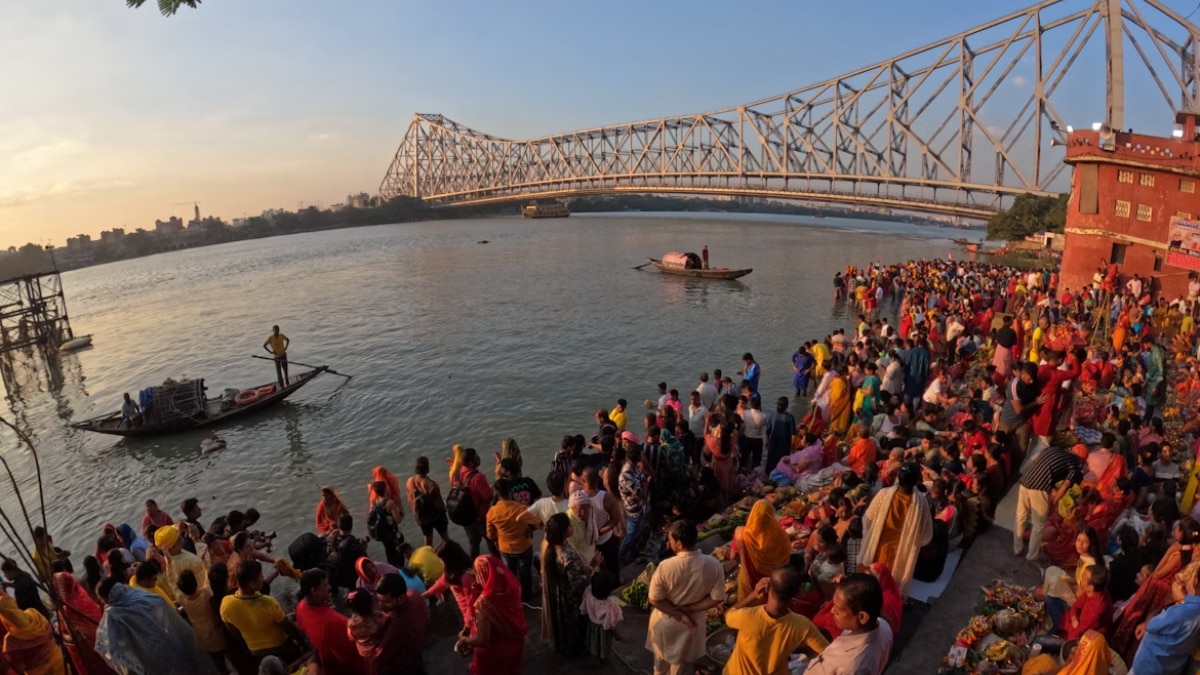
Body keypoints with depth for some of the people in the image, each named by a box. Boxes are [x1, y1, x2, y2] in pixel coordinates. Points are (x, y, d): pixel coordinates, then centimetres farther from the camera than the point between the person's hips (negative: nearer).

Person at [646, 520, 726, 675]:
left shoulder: (665, 566, -29)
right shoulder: (713, 564, -24)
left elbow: (655, 600, -20)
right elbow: (717, 598, -16)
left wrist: (679, 615, -13)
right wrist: (689, 609, -14)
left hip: (664, 621, -1)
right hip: (693, 623, 1)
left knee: (661, 660, 29)